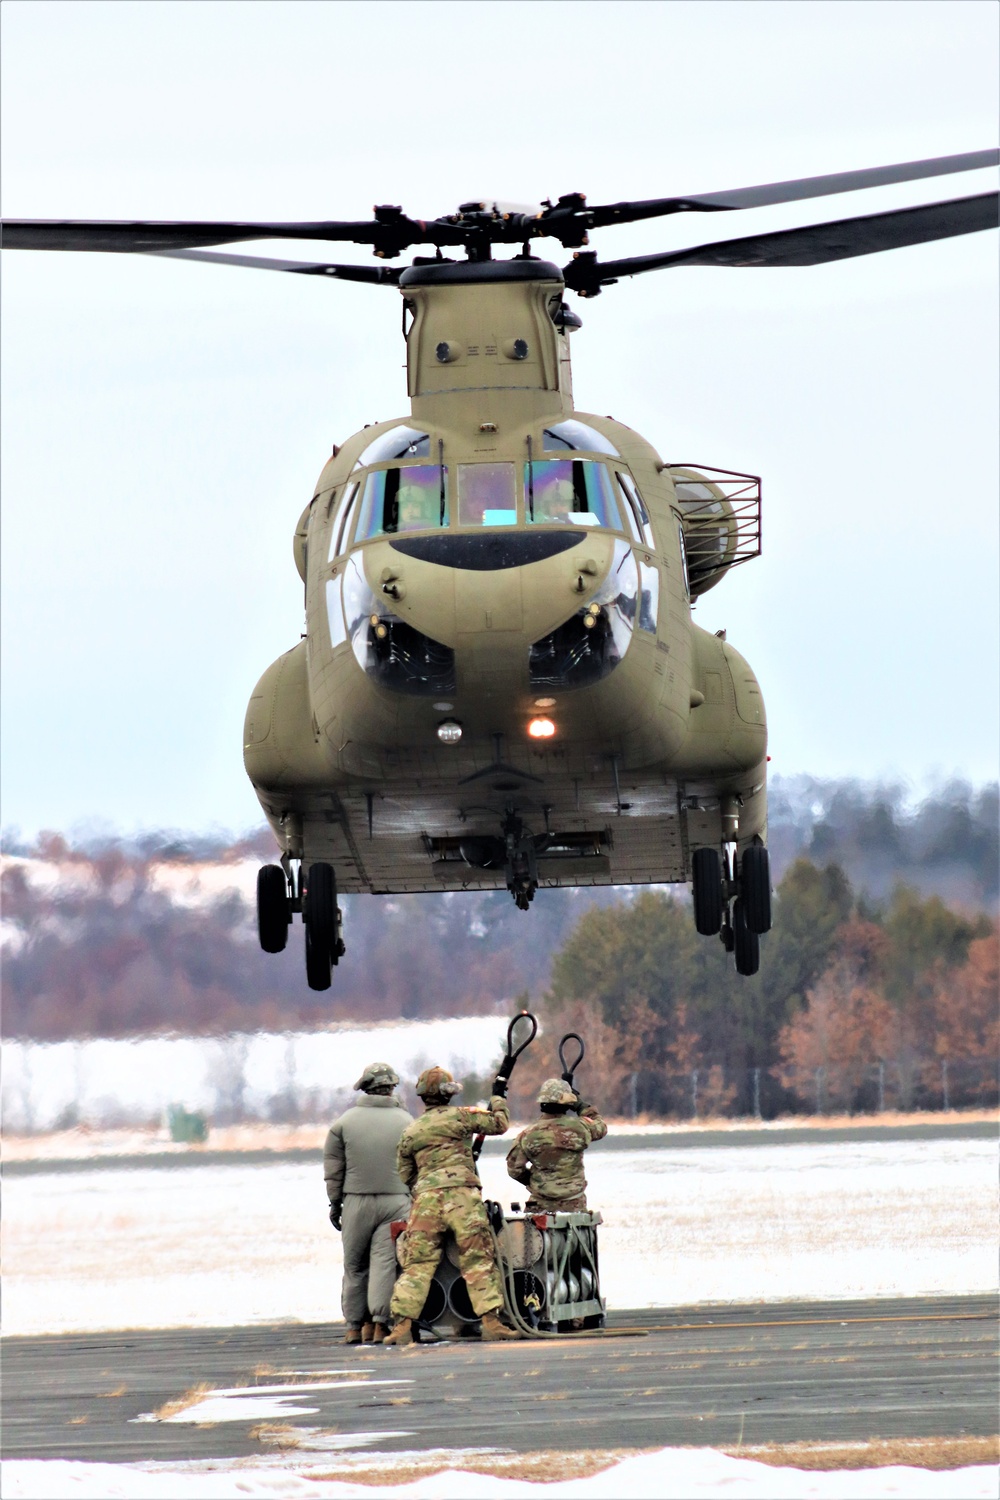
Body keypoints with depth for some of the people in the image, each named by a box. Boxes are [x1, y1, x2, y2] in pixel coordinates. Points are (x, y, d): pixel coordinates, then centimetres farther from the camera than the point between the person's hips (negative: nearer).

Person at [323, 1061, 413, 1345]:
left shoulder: (345, 1122, 3)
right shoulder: (405, 1122, 2)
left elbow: (333, 1167, 4)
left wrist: (335, 1202, 12)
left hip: (356, 1202, 1)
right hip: (396, 1201, -1)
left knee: (355, 1265, 9)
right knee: (385, 1261, -4)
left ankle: (354, 1326, 10)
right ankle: (380, 1323, -13)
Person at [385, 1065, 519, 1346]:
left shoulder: (410, 1132, 14)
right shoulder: (460, 1116, 3)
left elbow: (405, 1175, 20)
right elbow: (499, 1124, 14)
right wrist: (498, 1097, 30)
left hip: (425, 1198, 3)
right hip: (461, 1194, -3)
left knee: (417, 1264, 3)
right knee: (478, 1260, -1)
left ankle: (403, 1325, -4)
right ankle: (491, 1321, -7)